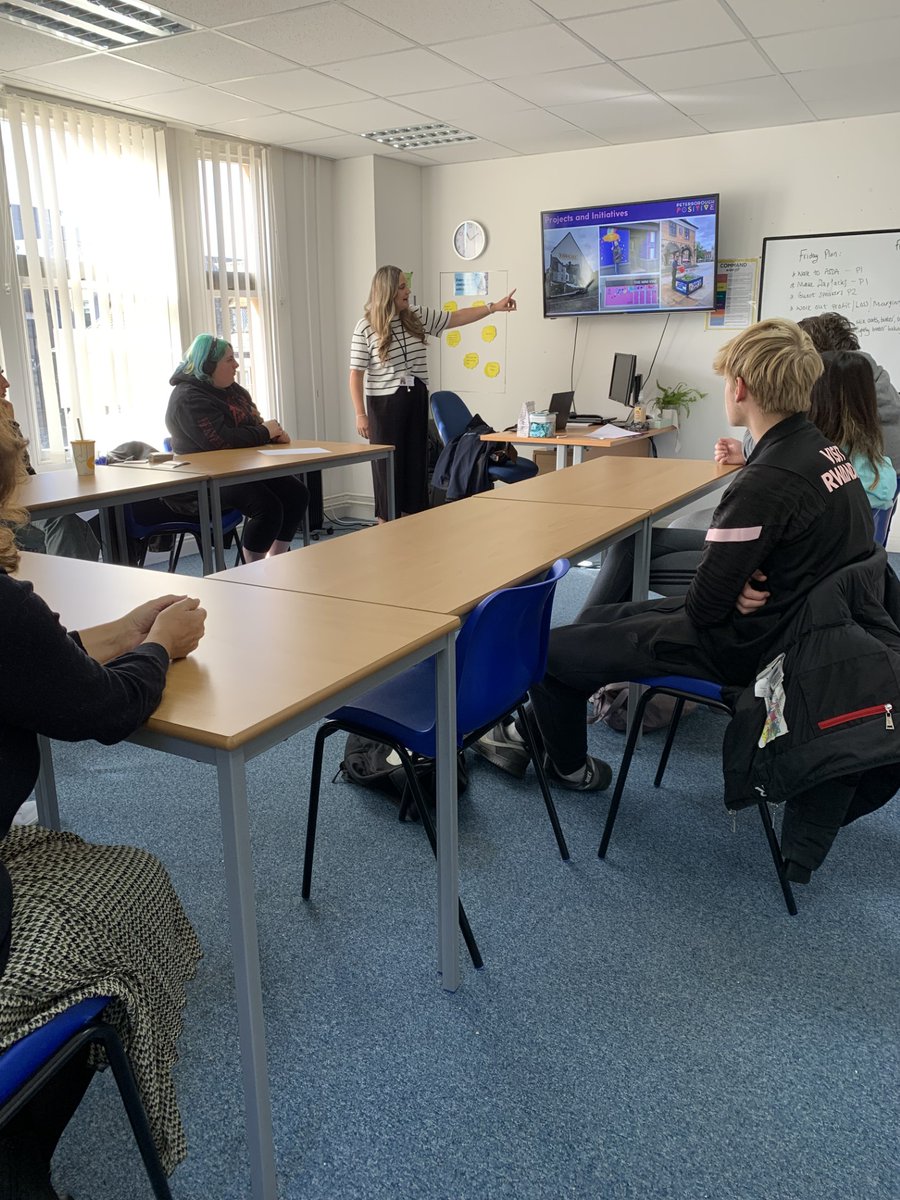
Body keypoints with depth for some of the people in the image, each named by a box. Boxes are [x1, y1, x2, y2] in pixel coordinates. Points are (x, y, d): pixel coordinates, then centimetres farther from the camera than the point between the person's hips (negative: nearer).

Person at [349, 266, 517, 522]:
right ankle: (386, 523, 9)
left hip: (416, 401, 5)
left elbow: (455, 318, 10)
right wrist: (360, 414, -12)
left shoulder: (418, 318, 6)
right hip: (384, 404, -5)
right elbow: (356, 373, -7)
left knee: (415, 459, 8)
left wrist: (493, 307, 3)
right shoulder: (366, 328, -8)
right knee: (388, 463, -1)